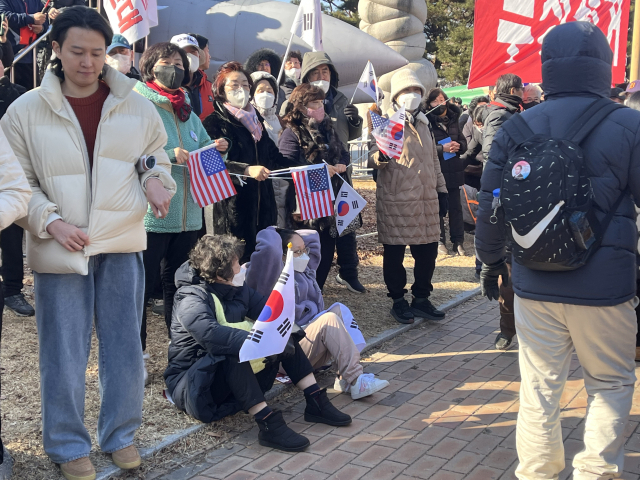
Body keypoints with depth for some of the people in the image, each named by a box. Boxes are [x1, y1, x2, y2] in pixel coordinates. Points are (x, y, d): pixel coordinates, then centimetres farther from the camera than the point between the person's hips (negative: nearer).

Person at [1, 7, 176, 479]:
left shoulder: (136, 106, 3)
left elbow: (159, 159, 13)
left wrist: (156, 179, -10)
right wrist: (52, 221, -13)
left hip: (122, 244, 2)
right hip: (59, 249, -1)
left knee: (125, 346, 10)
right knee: (64, 352, 5)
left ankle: (121, 434, 30)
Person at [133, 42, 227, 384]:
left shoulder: (188, 113, 18)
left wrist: (215, 150, -1)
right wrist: (169, 155, -25)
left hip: (187, 213, 7)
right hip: (149, 214, -6)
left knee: (179, 284, 16)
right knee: (141, 286, 0)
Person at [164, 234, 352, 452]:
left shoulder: (238, 289, 2)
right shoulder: (192, 301, -23)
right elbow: (210, 334, -41)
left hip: (237, 375, 8)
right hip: (194, 384, -8)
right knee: (233, 352, -37)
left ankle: (316, 403, -5)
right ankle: (269, 425, -40)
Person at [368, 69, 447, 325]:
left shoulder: (423, 124, 19)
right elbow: (372, 156, -11)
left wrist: (441, 190, 19)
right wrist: (381, 156, -34)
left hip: (426, 200, 6)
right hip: (396, 201, -6)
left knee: (428, 252, 8)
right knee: (394, 253, 2)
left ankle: (421, 299, 23)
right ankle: (398, 301, 17)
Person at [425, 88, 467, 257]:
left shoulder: (453, 120, 12)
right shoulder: (426, 121, -5)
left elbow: (463, 142, 15)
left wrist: (458, 146, -7)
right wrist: (442, 148, -21)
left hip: (453, 170, 4)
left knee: (455, 206, 6)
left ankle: (458, 242, 12)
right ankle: (440, 241, 15)